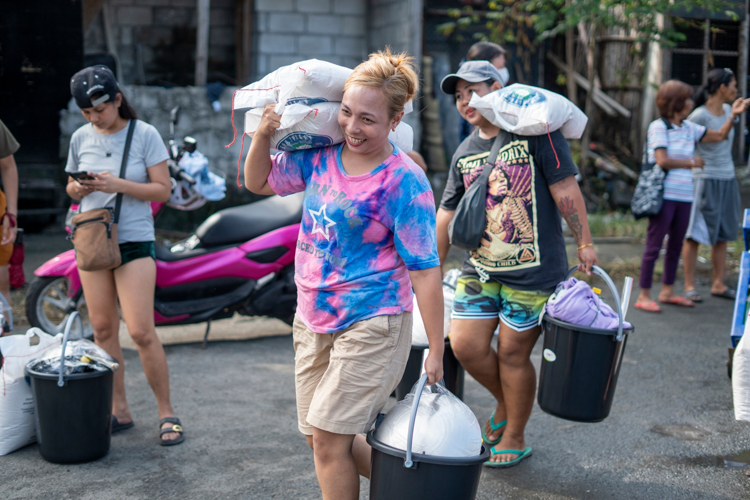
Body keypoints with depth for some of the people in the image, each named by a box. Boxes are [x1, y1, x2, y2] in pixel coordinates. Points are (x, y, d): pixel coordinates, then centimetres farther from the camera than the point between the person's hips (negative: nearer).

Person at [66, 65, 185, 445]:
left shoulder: (144, 134, -5)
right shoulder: (81, 138, 7)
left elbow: (162, 189, -8)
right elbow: (71, 185, 16)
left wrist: (119, 185, -21)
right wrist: (77, 189, -8)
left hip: (134, 241, -5)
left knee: (141, 332, -8)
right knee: (103, 330, 7)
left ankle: (166, 413, 5)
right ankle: (119, 410, 19)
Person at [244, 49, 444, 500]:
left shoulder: (405, 182, -16)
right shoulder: (321, 155, 2)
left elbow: (425, 271, -15)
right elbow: (258, 181, 16)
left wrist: (436, 353, -15)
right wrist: (263, 134, -4)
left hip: (371, 324, -7)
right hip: (313, 318, 7)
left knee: (329, 437, -5)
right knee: (319, 437, 14)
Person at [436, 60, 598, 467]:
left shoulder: (535, 131, -7)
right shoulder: (464, 153, 11)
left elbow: (565, 190, -7)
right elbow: (447, 214, 15)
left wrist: (584, 243, -7)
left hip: (531, 271, -5)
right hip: (479, 269, 5)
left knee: (512, 354, 2)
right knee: (465, 345, -1)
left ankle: (514, 438, 23)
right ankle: (504, 404, 29)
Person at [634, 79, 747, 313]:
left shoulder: (689, 128, 14)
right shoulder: (659, 127, -7)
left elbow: (720, 136, 21)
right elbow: (662, 161, -16)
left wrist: (733, 115, 11)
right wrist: (690, 162, -5)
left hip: (684, 196, 8)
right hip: (664, 195, -8)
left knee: (676, 245, 13)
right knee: (654, 245, -5)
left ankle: (667, 291, 24)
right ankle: (644, 296, 0)